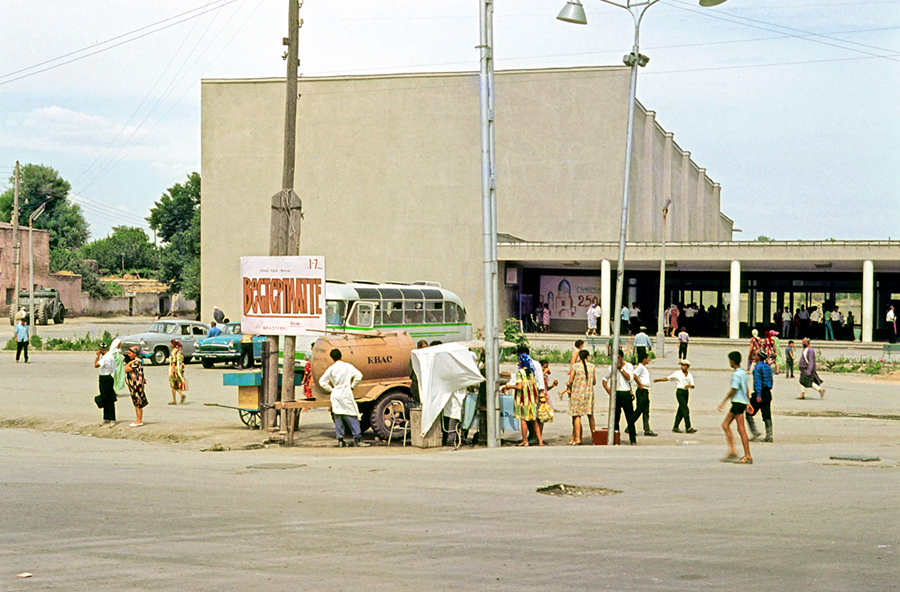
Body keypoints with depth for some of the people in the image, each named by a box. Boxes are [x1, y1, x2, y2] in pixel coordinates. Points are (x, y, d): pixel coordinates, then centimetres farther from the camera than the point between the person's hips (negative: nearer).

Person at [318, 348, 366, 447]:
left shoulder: (331, 369, 3)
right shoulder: (348, 367, -3)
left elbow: (322, 381, 5)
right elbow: (359, 375, -11)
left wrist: (331, 389, 13)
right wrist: (352, 386, 1)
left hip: (335, 395, 3)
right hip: (346, 395, -3)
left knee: (337, 418, 6)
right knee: (352, 417, -2)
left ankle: (340, 440, 4)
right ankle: (357, 439, -9)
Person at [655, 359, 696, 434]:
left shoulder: (690, 375, 9)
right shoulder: (677, 373, 1)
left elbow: (693, 386, 3)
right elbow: (668, 378, 6)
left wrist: (690, 385, -20)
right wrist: (658, 380, 1)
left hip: (686, 392, 5)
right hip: (679, 392, -5)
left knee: (681, 411, 8)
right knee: (685, 409, -13)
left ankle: (675, 427, 16)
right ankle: (688, 428, -17)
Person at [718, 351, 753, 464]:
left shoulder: (737, 374, -15)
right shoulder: (743, 372, 15)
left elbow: (733, 390, -18)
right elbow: (746, 389, 21)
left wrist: (723, 402, -12)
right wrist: (748, 403, 27)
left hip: (738, 403, -10)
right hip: (739, 403, 10)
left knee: (741, 429, -9)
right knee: (725, 425, 13)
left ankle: (748, 457, -8)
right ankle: (732, 451, 12)